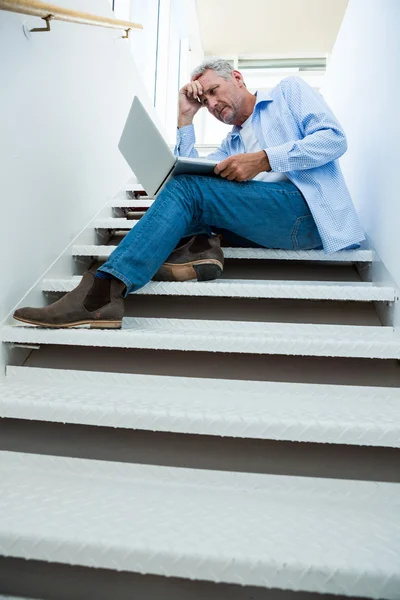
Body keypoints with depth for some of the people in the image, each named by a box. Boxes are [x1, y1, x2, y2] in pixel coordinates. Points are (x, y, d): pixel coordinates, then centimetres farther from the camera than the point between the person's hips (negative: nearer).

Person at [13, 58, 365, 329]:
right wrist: (186, 117, 16)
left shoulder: (289, 91, 17)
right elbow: (186, 170, 17)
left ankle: (104, 291, -31)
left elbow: (334, 138, -1)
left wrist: (264, 159, -11)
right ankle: (202, 243, -22)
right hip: (266, 220, 7)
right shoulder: (231, 145, 31)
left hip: (306, 210, -6)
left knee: (188, 190, -21)